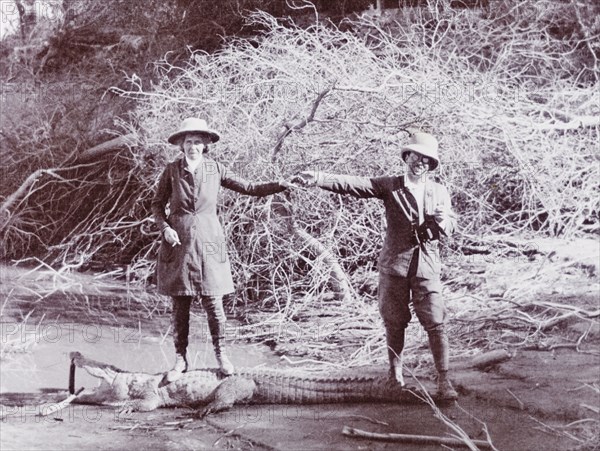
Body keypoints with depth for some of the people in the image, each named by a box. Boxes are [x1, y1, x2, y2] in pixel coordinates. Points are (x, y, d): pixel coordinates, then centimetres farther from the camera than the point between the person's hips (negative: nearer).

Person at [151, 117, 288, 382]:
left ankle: (221, 354, 16)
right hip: (178, 242, 0)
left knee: (213, 303, -2)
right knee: (180, 304, 3)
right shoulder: (172, 171, 1)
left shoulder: (215, 170, 2)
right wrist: (165, 228, -10)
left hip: (207, 242, 0)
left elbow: (250, 188, 5)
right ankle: (180, 359, 14)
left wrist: (284, 185, -5)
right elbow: (157, 204, 8)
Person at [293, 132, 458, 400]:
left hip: (427, 266, 1)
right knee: (394, 323, 8)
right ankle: (395, 374, 24)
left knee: (436, 324, -5)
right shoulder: (390, 186, 1)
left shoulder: (439, 192, 7)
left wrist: (442, 220, -15)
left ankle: (443, 381, -1)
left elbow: (451, 227, 10)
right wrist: (318, 179, -23)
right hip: (394, 264, -1)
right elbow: (353, 185, -10)